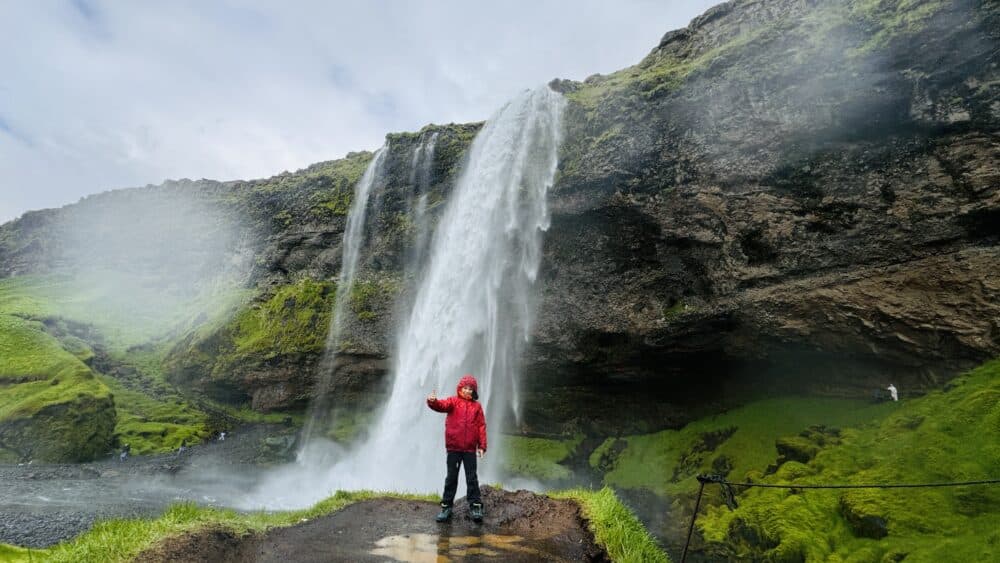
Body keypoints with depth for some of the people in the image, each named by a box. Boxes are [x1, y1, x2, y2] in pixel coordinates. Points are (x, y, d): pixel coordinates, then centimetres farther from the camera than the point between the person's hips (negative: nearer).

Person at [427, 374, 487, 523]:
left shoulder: (477, 406, 5)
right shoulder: (453, 401, 0)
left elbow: (481, 427, 4)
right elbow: (442, 405, -21)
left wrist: (482, 446, -1)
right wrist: (433, 402, -45)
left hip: (470, 449, 1)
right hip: (453, 447, -1)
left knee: (472, 478, 7)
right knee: (451, 477, 9)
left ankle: (475, 506, 16)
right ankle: (446, 506, 19)